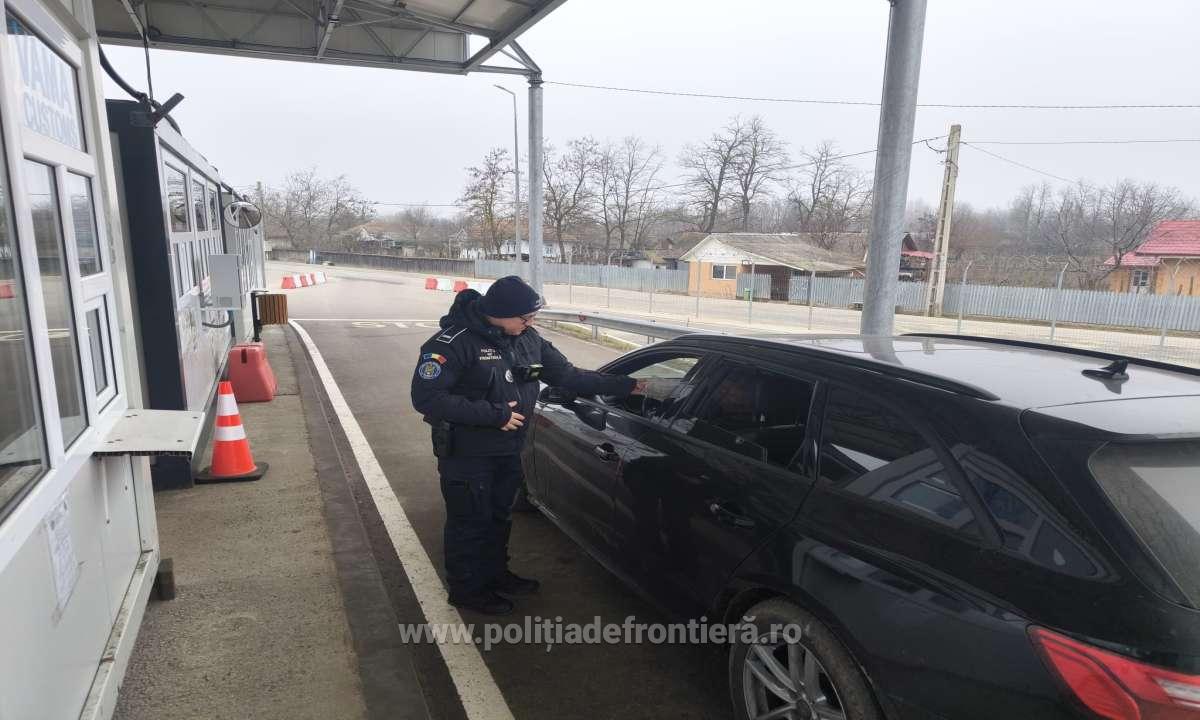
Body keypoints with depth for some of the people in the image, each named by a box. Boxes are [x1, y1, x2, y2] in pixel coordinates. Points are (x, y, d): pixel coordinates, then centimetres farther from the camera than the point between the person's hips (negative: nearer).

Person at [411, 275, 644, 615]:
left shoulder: (528, 339, -2)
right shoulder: (456, 341, -23)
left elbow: (568, 375, 3)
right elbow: (426, 397, -27)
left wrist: (628, 385, 0)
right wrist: (495, 414, -28)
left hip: (509, 451, 7)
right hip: (467, 455, -7)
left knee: (499, 516, 22)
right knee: (470, 522, 8)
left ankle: (495, 574, 43)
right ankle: (466, 589, 29)